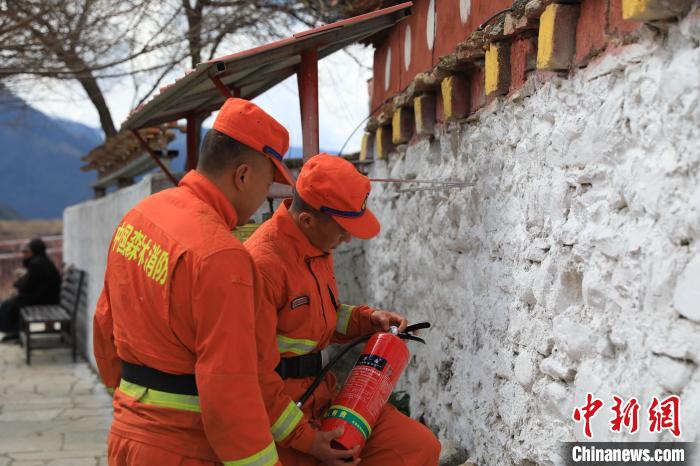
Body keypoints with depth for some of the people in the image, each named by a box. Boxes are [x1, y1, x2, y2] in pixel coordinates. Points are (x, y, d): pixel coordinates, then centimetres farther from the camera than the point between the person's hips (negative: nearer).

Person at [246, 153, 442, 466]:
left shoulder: (318, 247, 7)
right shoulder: (263, 263, -22)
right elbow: (255, 373, -23)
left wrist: (367, 319, 6)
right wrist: (304, 438, -19)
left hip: (320, 393, 8)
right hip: (274, 407, -8)